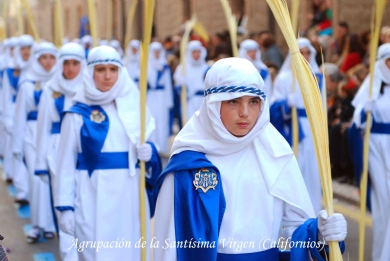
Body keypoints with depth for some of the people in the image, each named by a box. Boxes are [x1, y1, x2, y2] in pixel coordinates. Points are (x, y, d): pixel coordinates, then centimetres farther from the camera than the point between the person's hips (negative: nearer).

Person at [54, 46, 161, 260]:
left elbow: (145, 146, 17)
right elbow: (66, 163, -2)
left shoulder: (133, 108, 10)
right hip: (94, 198, -3)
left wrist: (149, 153, -6)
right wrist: (65, 206, -6)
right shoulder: (77, 115, -1)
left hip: (130, 196, 4)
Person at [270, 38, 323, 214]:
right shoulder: (284, 78, -2)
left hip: (314, 130, 4)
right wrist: (287, 103, -27)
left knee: (313, 171, 5)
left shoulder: (317, 77, 11)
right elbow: (274, 106, -7)